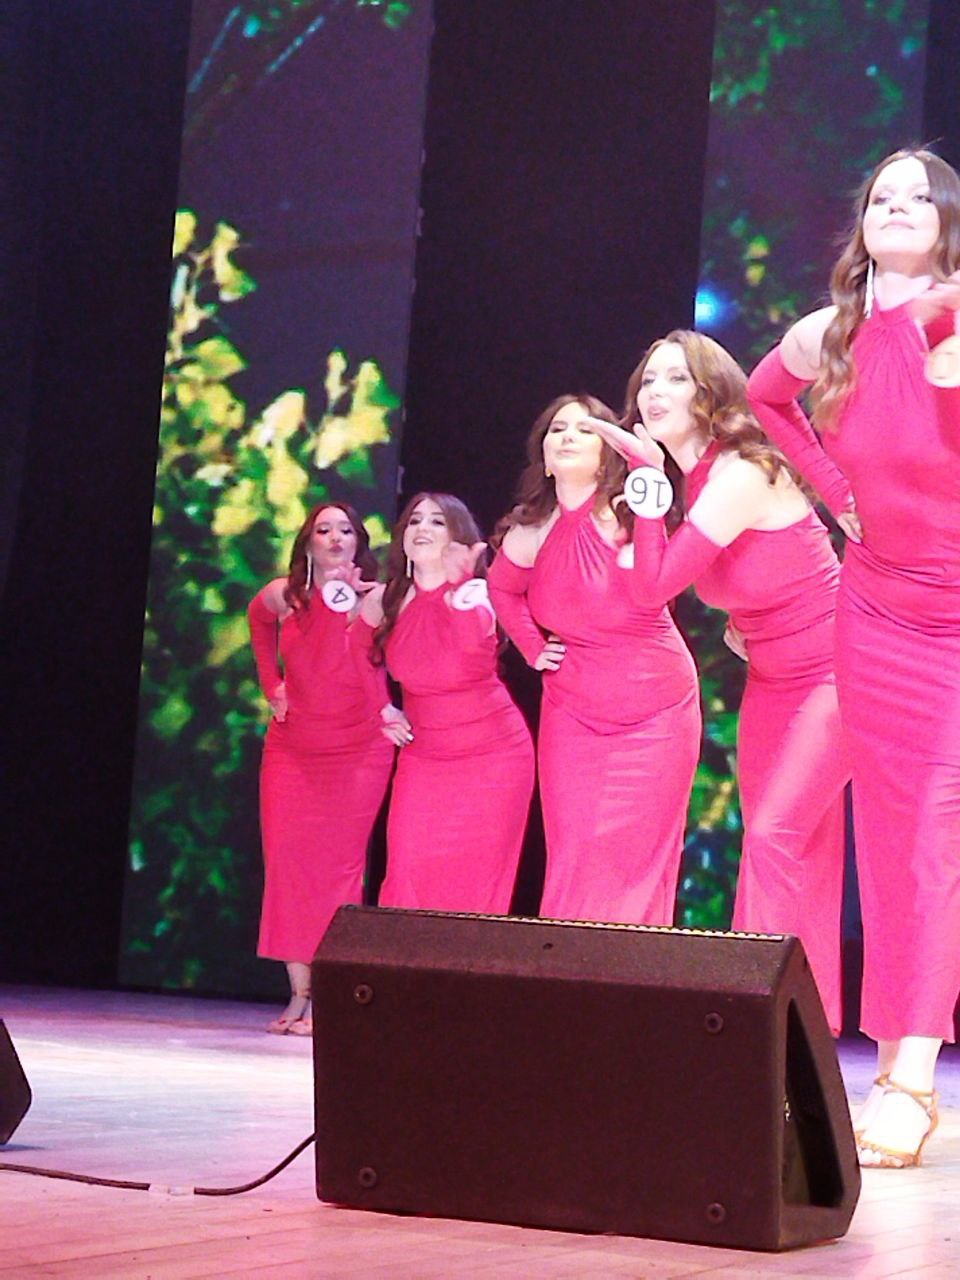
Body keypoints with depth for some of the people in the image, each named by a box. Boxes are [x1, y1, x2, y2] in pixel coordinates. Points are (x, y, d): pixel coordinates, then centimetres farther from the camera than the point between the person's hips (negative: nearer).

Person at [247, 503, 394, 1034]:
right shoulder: (281, 596, 3)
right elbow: (258, 620, 26)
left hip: (358, 748, -3)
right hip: (292, 747, 3)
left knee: (339, 866, -7)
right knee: (287, 862, -2)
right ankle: (298, 995, 2)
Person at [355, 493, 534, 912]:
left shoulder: (479, 593, -11)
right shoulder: (385, 602, -1)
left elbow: (473, 638, -37)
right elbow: (362, 661, 20)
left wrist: (458, 589, -54)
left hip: (492, 757, -3)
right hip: (423, 757, 3)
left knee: (478, 884, 0)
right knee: (408, 881, -3)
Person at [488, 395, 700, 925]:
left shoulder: (627, 516, -12)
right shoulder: (531, 533, -1)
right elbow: (503, 589, 22)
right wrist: (534, 647, 8)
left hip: (655, 715, -3)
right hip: (572, 716, 3)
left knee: (637, 861, -5)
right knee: (572, 858, 0)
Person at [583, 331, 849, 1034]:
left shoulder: (741, 475, -23)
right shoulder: (698, 479, 5)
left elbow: (656, 585, -27)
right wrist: (739, 621, 4)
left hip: (833, 678, -9)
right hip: (772, 682, 9)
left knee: (775, 832, -19)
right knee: (801, 856, 7)